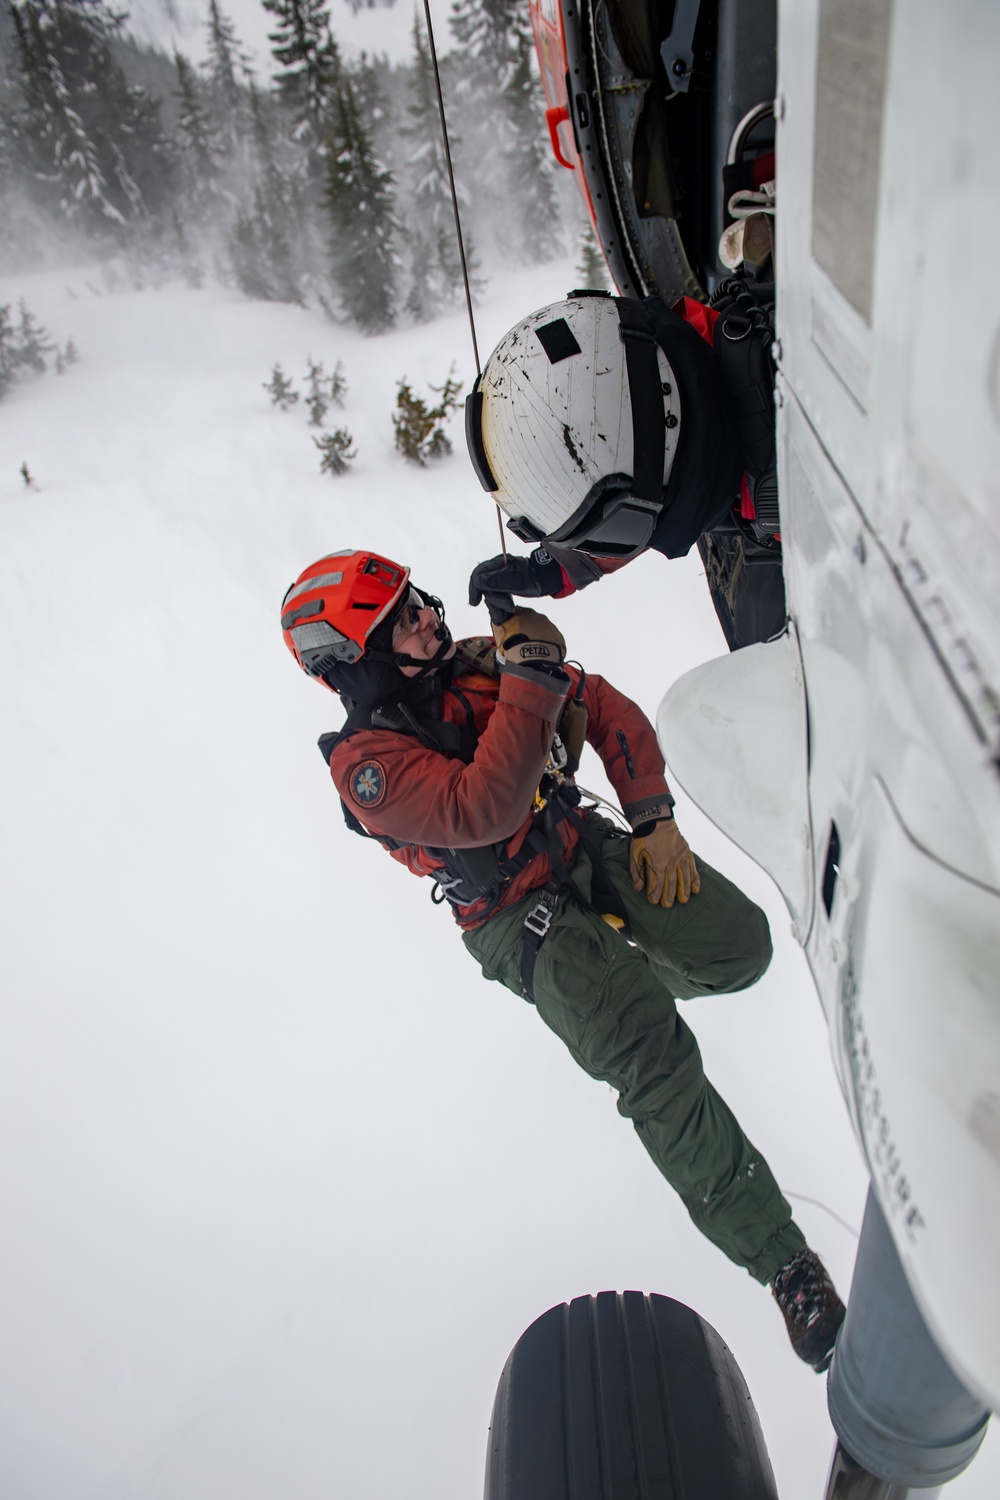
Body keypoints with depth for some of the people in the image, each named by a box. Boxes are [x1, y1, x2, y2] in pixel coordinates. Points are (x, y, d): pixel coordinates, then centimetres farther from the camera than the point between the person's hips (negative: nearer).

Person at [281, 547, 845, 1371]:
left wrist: (655, 819, -9)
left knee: (740, 944, -12)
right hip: (519, 919, -5)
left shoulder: (479, 662, -4)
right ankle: (782, 1257, -7)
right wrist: (529, 677, -35)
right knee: (654, 1063, -23)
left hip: (585, 843, 6)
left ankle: (632, 977, 22)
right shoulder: (366, 764, -20)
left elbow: (611, 713, 0)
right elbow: (481, 811, -38)